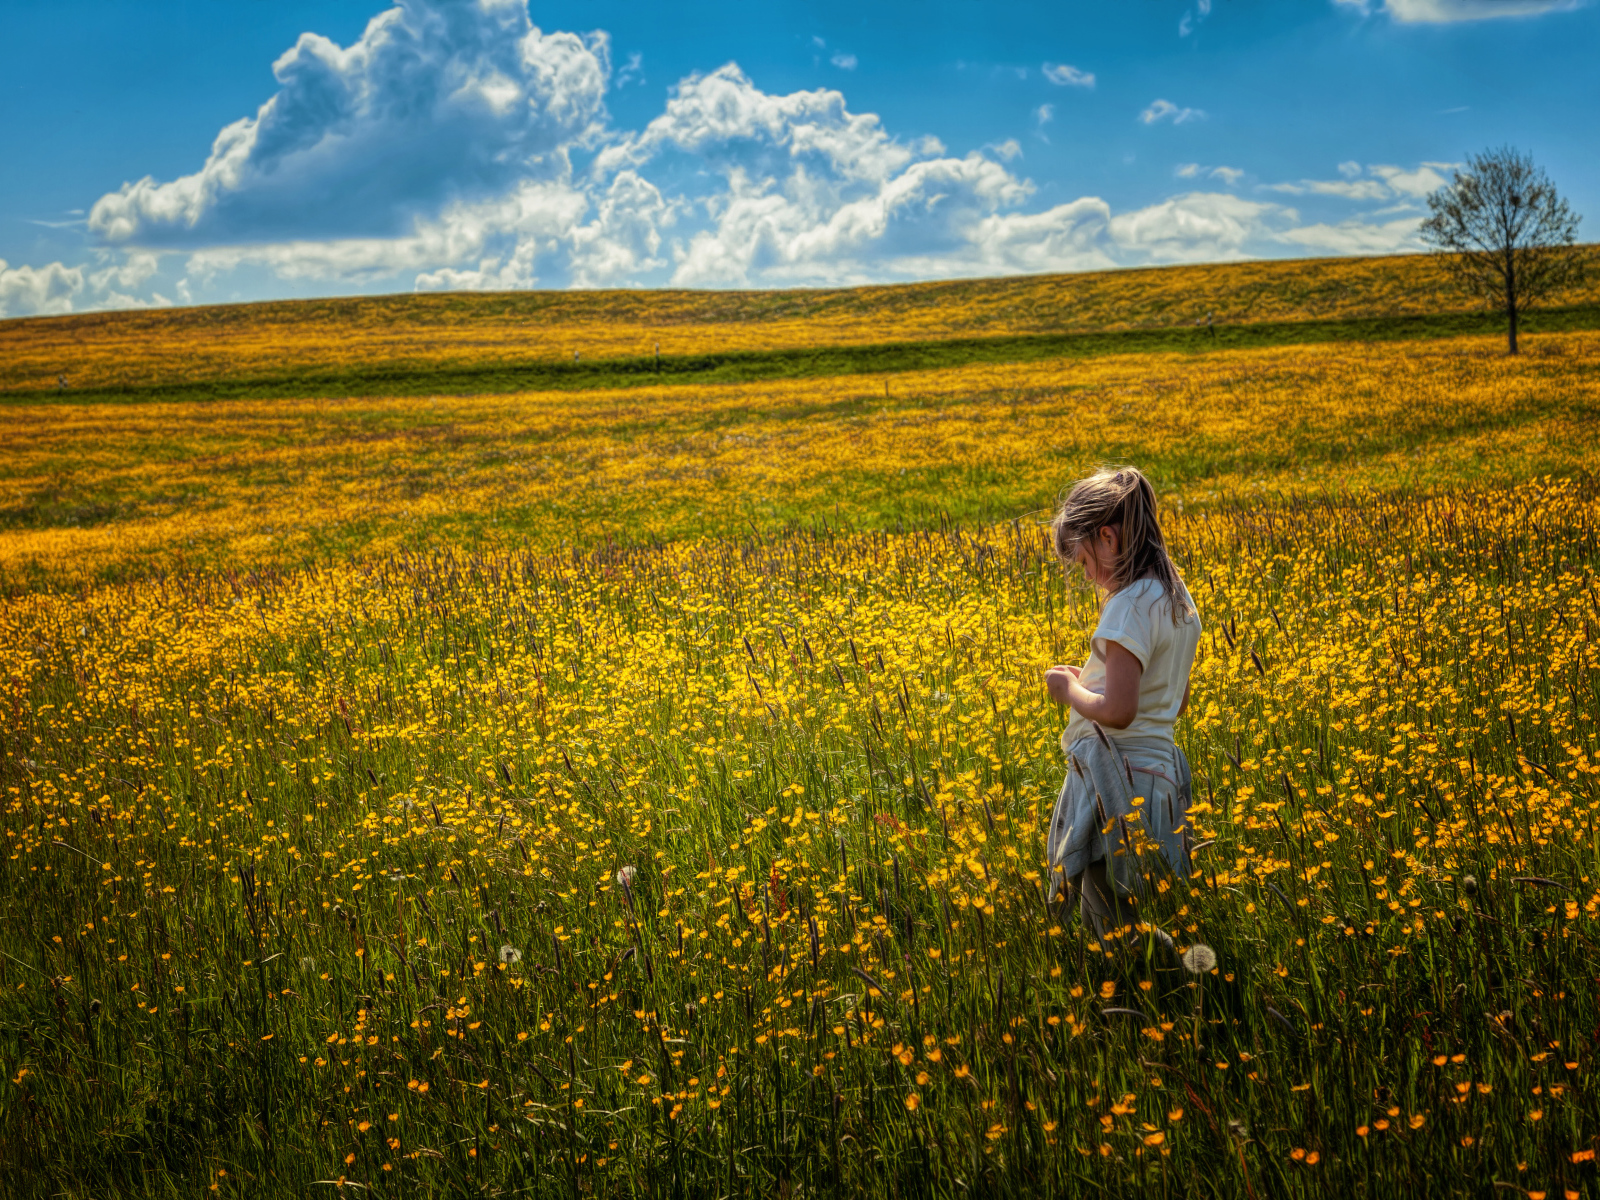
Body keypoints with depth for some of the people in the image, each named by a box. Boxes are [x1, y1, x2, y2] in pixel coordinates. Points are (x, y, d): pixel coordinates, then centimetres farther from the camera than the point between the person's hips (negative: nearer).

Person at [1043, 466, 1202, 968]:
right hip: (1158, 770, 10)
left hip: (1120, 781, -10)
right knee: (1112, 914, 13)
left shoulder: (1130, 606, -18)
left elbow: (1117, 711, -26)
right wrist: (1093, 677, 18)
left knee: (1113, 926, -2)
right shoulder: (1177, 598, 12)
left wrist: (1070, 688, -7)